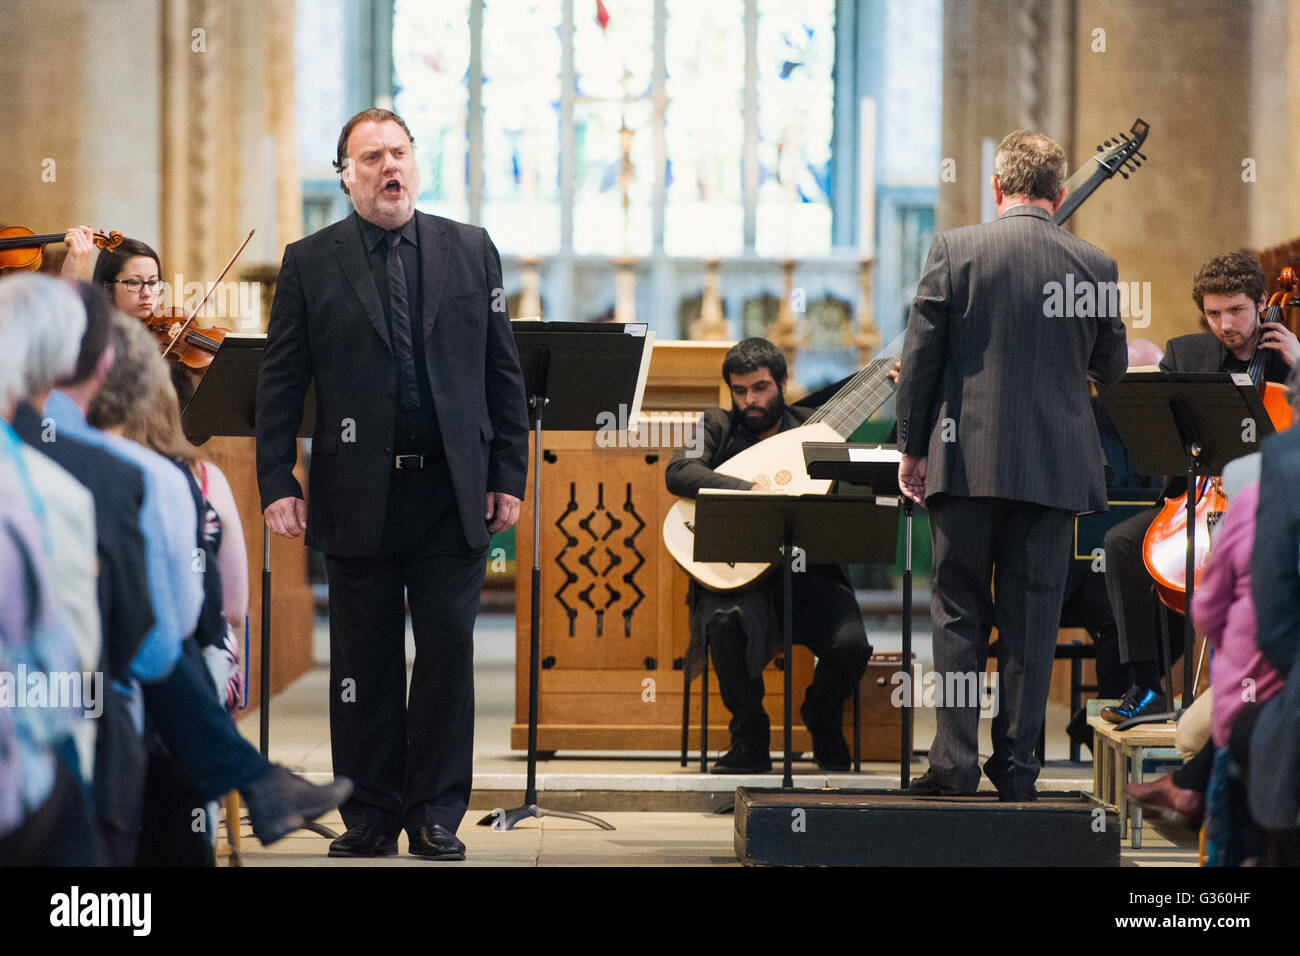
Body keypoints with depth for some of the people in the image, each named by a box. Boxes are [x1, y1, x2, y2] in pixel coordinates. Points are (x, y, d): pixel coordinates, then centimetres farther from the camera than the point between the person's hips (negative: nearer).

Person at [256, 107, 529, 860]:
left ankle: (437, 814, 10)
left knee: (449, 653, 1)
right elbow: (280, 383, 2)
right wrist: (277, 484, -6)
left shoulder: (472, 251, 7)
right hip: (358, 499, -1)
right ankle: (371, 816, 14)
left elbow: (504, 371, 7)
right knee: (365, 662, 6)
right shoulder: (310, 264, 4)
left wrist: (509, 474, 1)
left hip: (454, 492, 1)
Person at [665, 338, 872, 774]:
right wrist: (748, 491, -26)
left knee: (851, 644, -26)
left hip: (808, 576, 2)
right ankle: (750, 744, -12)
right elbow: (679, 472, -11)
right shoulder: (717, 427, 9)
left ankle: (823, 724, 11)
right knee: (726, 622, -36)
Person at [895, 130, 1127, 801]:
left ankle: (954, 763, 3)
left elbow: (920, 358, -4)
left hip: (967, 461, -1)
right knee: (1031, 617, 7)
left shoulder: (953, 250, -5)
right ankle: (1016, 769, 7)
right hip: (1054, 466, 1)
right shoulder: (1093, 265, 0)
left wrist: (912, 449, 4)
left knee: (958, 614, 7)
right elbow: (1111, 368, 11)